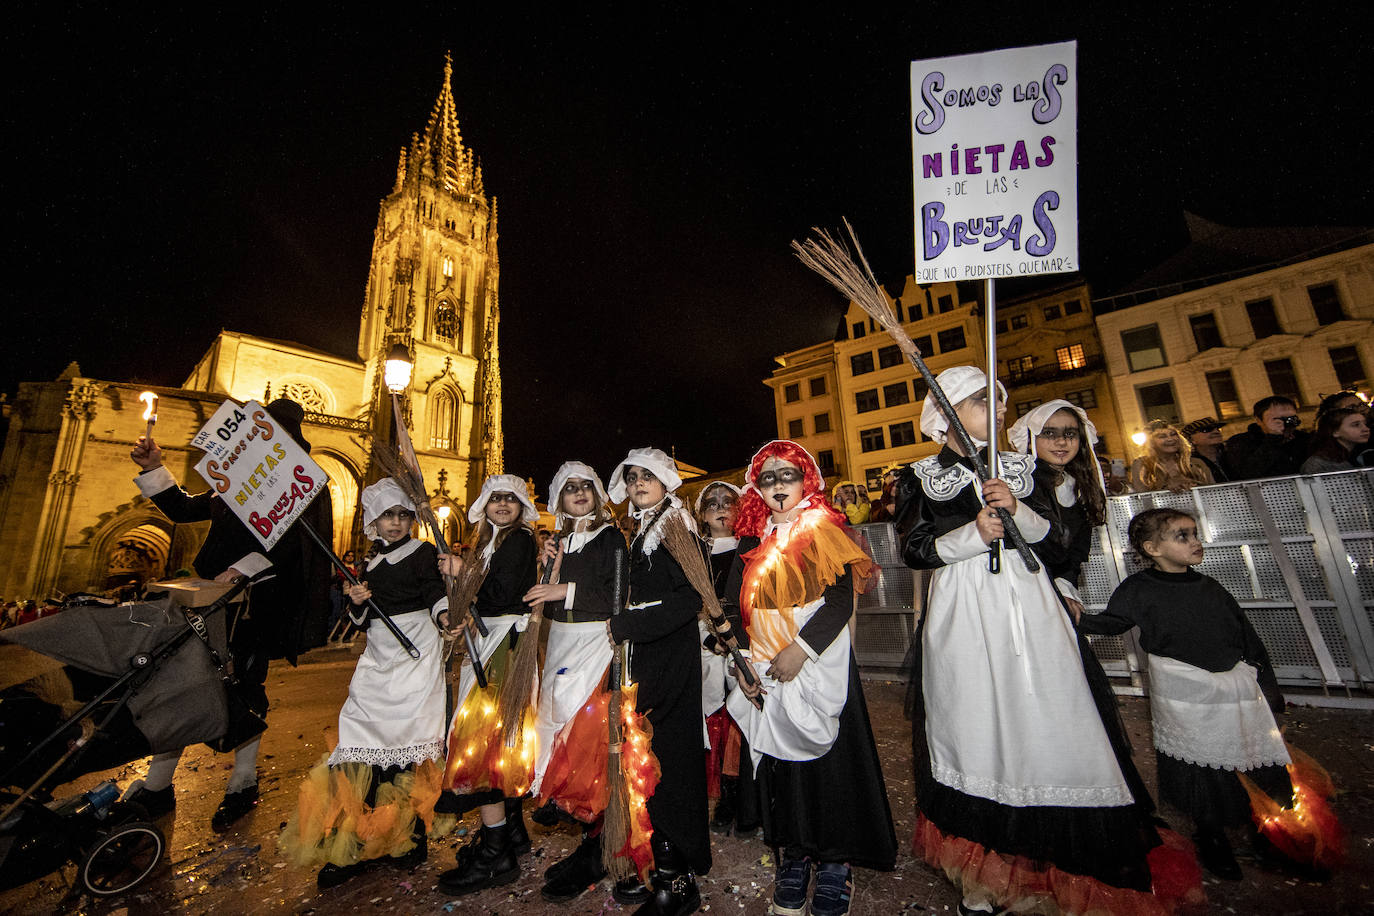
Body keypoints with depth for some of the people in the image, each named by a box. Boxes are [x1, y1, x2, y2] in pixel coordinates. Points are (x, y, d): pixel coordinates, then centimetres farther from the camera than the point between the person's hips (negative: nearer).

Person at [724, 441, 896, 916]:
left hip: (818, 660, -3)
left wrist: (801, 648, -20)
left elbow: (840, 600, -13)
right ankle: (793, 854, 28)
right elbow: (733, 604, 7)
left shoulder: (823, 529, -4)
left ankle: (836, 859, 22)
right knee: (778, 755, 10)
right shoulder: (752, 538, 7)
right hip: (763, 665, 4)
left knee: (825, 754, 2)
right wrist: (740, 661, -2)